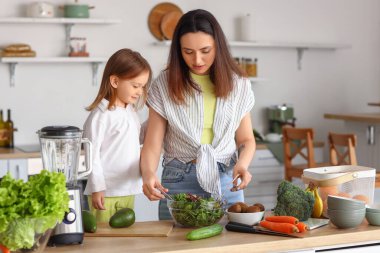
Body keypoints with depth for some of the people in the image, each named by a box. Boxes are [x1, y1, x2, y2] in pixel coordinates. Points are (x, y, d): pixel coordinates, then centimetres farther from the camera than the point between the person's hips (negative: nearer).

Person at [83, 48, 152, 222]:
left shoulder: (130, 111, 12)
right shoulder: (101, 115, -13)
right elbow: (92, 153, -13)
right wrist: (97, 188, -15)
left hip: (128, 191, 8)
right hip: (105, 193, -8)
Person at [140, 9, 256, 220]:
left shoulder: (238, 84, 2)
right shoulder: (164, 85, -4)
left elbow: (246, 139, 10)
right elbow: (152, 144, -6)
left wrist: (242, 164, -12)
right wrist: (148, 174, -26)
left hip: (227, 181, 2)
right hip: (180, 182, -1)